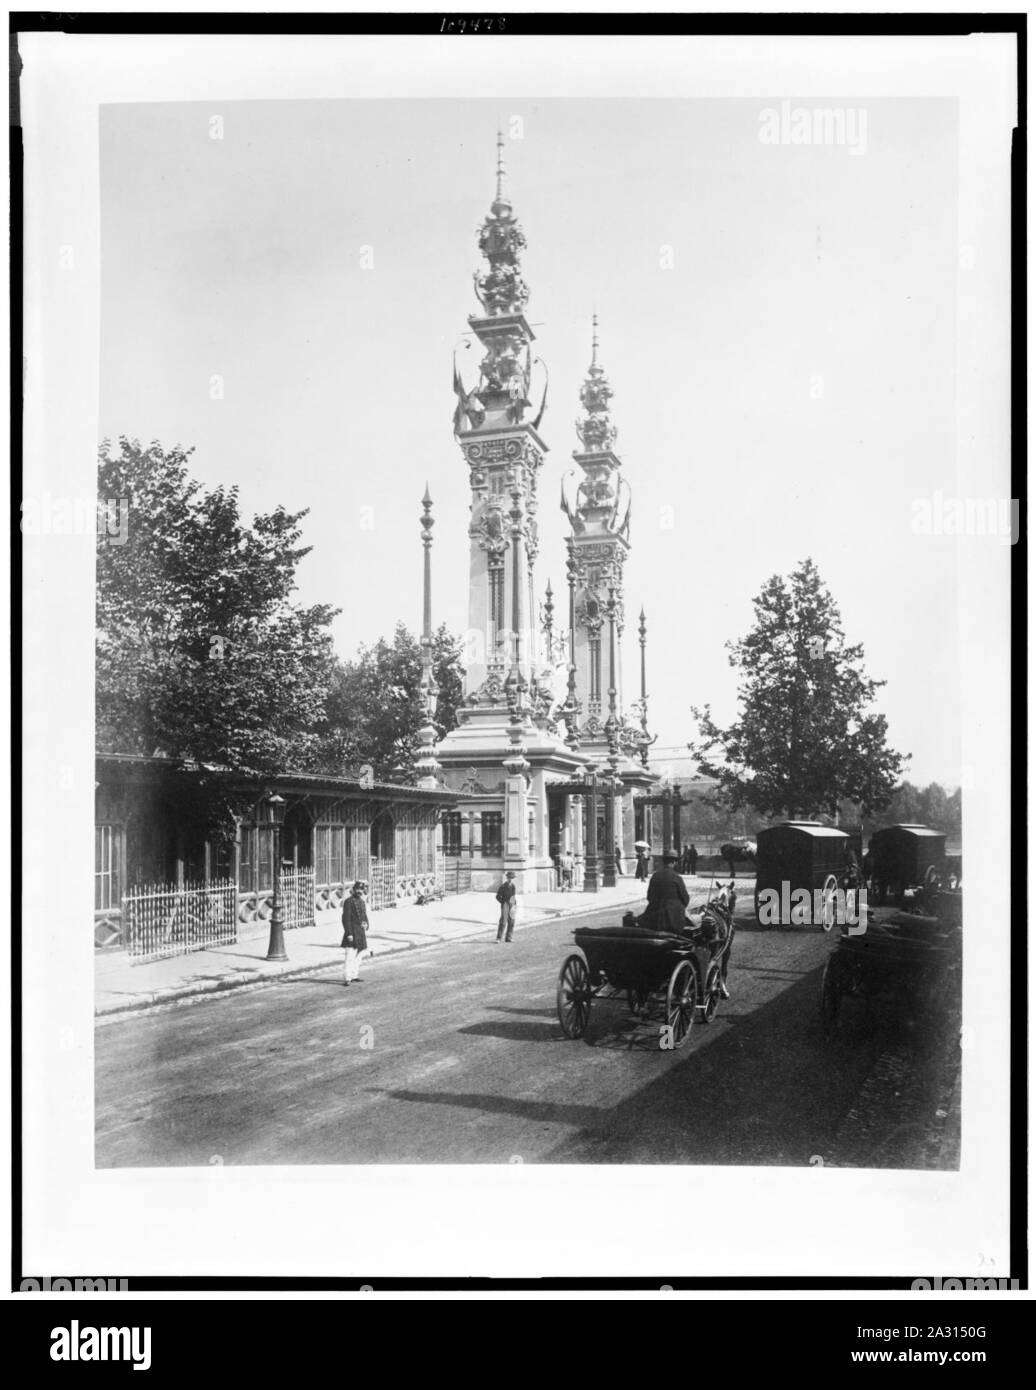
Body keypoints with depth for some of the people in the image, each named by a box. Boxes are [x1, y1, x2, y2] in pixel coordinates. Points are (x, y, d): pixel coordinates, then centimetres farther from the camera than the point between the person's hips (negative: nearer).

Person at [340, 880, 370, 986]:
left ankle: (354, 975, 25)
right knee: (350, 955, -9)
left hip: (361, 933, 9)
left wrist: (366, 924, 1)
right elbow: (346, 918, -16)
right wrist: (349, 933, -20)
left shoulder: (362, 902, 15)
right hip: (352, 931, -9)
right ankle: (348, 978, -9)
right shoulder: (348, 902, -11)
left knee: (359, 954, 15)